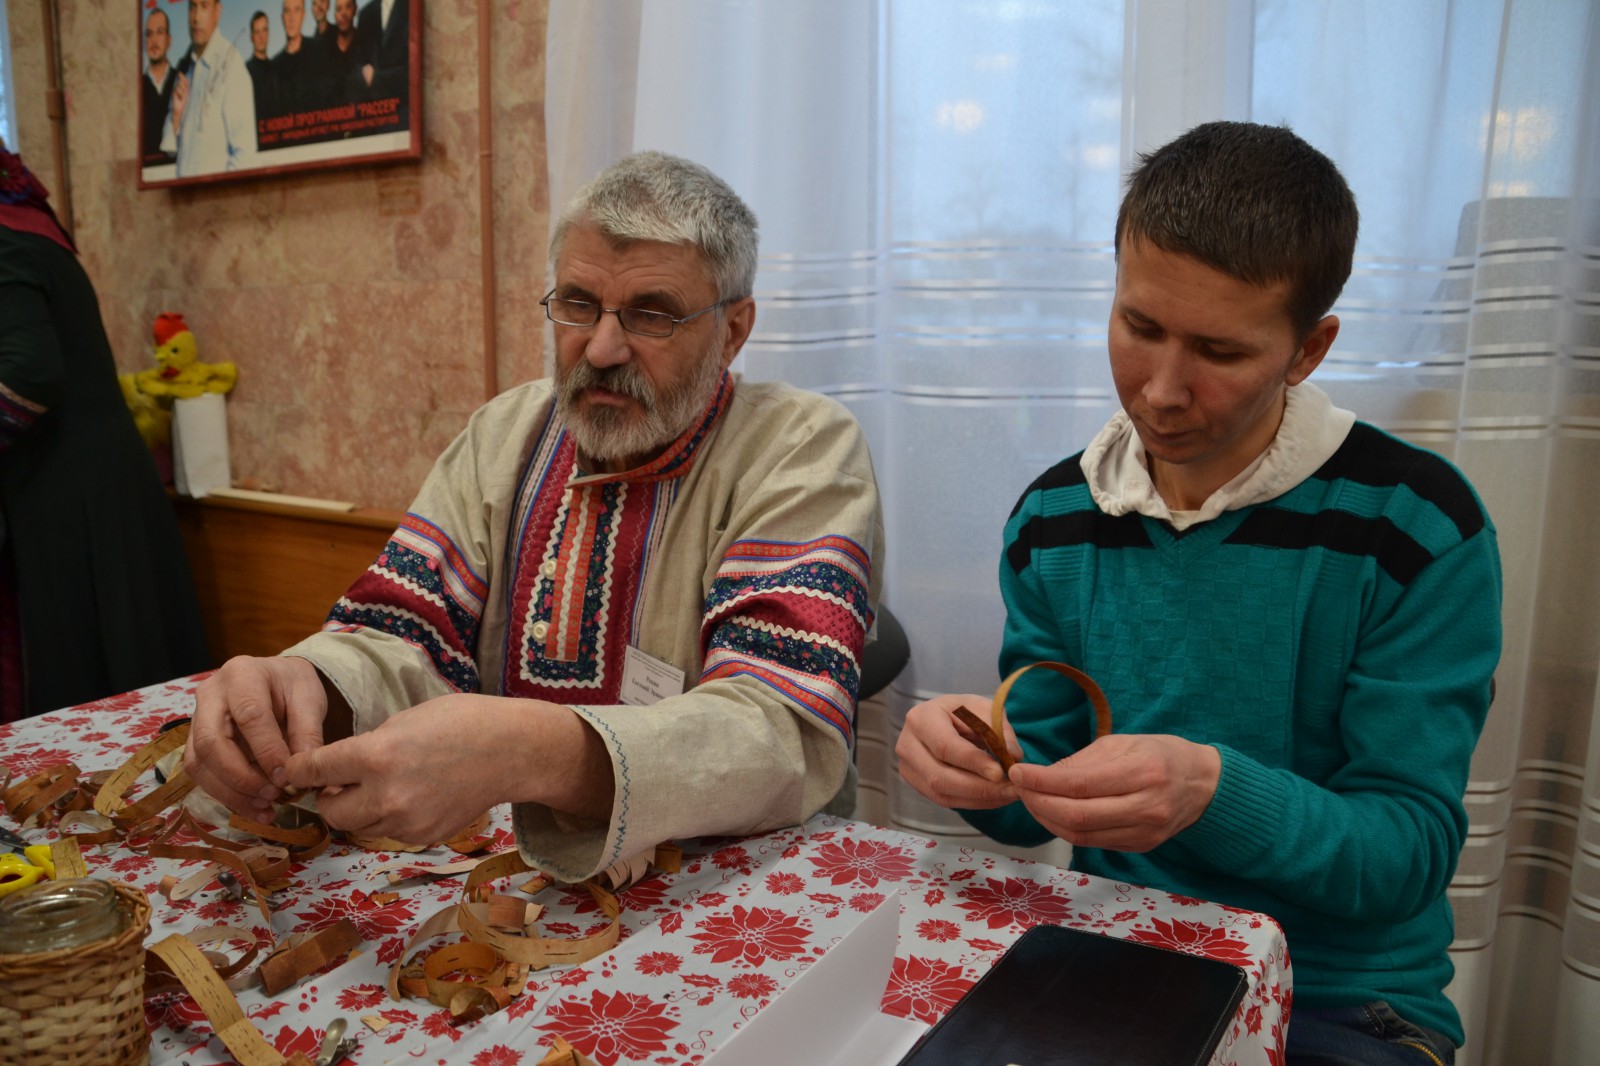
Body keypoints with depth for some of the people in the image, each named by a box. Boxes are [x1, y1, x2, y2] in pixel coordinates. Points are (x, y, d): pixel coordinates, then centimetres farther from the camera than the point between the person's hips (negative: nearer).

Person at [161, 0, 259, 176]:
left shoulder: (232, 67, -9)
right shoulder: (185, 65, 11)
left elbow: (244, 154, -12)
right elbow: (170, 146, 13)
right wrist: (176, 114, -2)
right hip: (184, 182, 5)